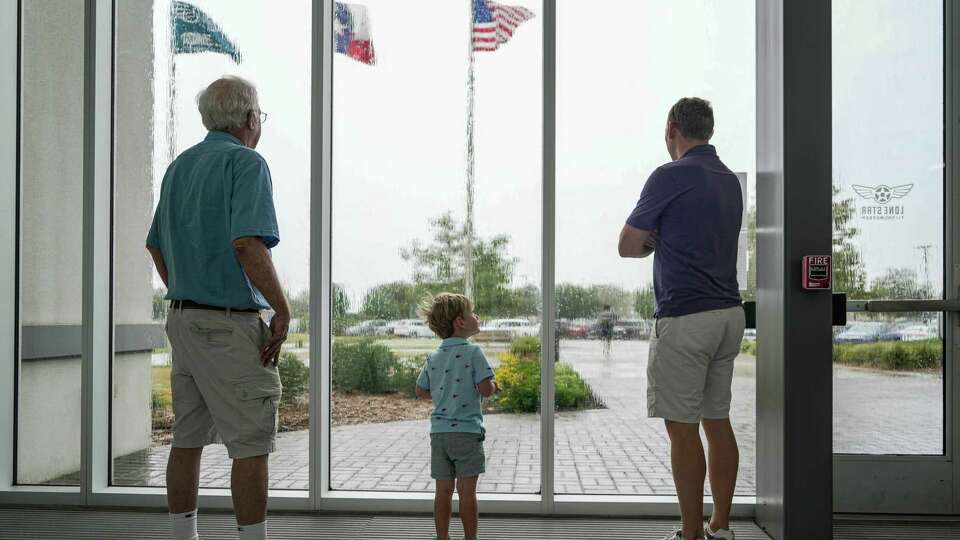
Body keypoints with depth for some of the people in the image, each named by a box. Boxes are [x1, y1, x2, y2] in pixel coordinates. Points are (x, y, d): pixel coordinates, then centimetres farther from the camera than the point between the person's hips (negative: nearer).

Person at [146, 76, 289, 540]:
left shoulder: (179, 166, 16)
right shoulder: (246, 162, -11)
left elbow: (156, 246, 22)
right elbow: (247, 243, -24)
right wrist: (282, 310, -17)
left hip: (181, 317, 9)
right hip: (229, 325, -9)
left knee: (188, 440, 14)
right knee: (251, 444, -2)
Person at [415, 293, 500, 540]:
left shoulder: (433, 357, 7)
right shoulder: (472, 352, -11)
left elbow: (421, 392, 15)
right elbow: (485, 389, -17)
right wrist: (493, 386, 4)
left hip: (439, 431, 5)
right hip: (466, 430, -5)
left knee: (443, 490, 10)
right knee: (467, 491, 2)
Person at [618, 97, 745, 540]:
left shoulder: (671, 176, -10)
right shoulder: (730, 180, 14)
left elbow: (628, 246, -4)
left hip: (684, 317, -8)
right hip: (729, 313, 8)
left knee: (682, 429, -1)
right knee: (718, 421, 14)